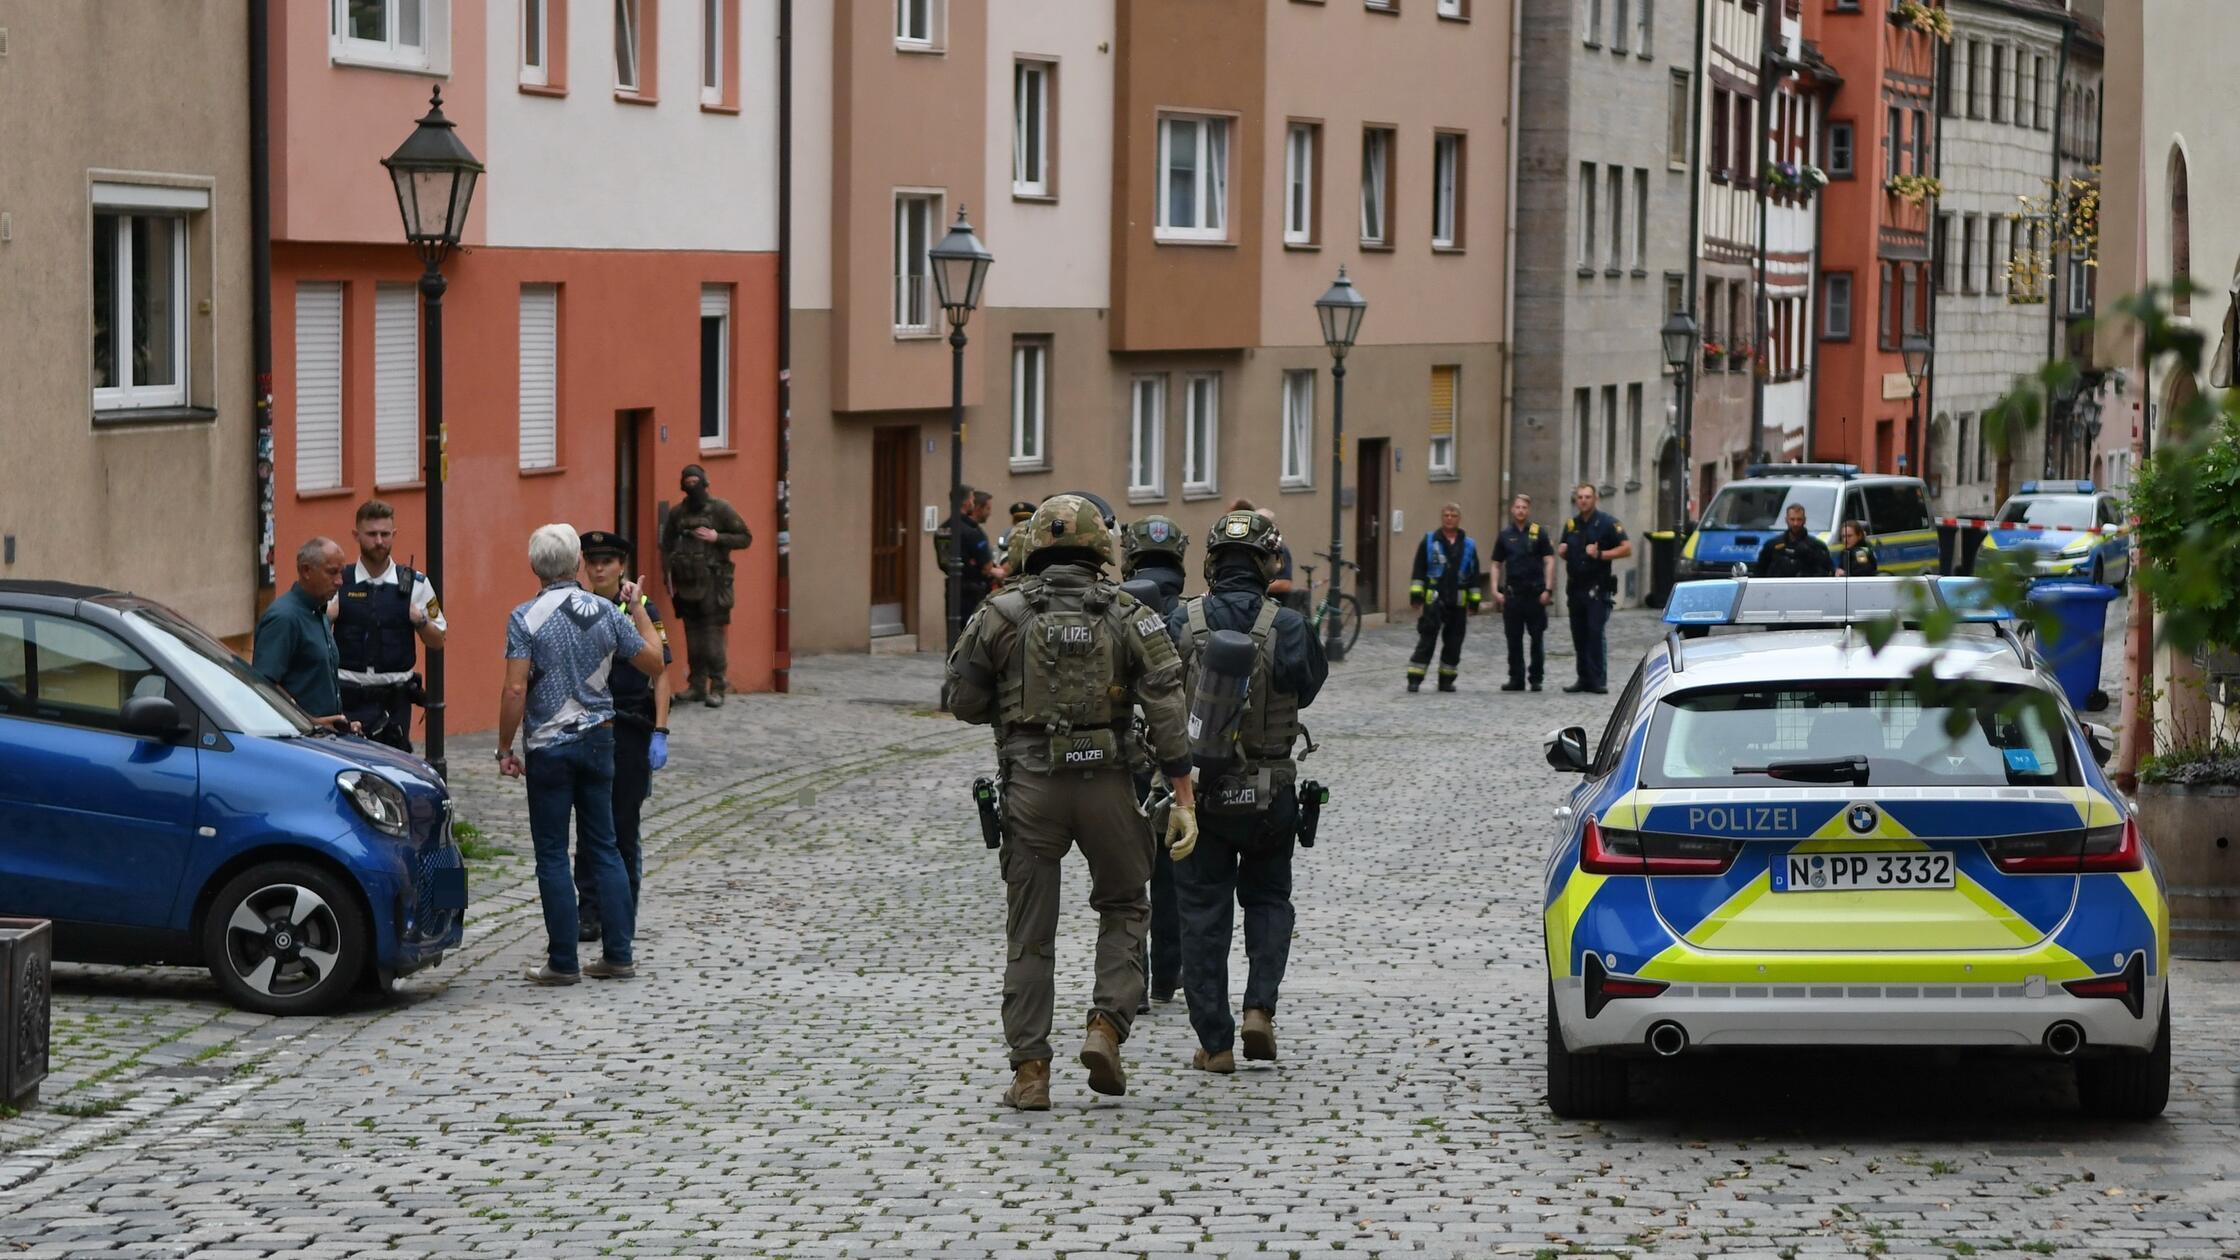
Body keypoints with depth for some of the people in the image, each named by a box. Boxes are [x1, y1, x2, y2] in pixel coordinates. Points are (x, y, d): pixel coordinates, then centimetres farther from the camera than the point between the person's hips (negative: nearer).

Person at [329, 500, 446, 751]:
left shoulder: (415, 584, 5)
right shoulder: (338, 583, 4)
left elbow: (438, 643, 10)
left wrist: (421, 622, -10)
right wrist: (327, 617, -11)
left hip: (395, 699, 1)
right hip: (348, 699, -1)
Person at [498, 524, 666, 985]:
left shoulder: (525, 618, -11)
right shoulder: (606, 613, 0)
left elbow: (515, 690, -17)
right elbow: (653, 661, 9)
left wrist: (505, 748, -7)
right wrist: (638, 609, 21)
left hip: (549, 745, -4)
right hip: (598, 739, 4)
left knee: (552, 855, 2)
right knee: (603, 848, 12)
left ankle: (563, 962, 2)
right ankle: (618, 955, 11)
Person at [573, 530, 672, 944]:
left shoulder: (642, 610, -2)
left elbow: (660, 674, -3)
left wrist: (660, 732, -10)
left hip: (631, 730, -2)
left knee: (625, 827, 3)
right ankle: (588, 913, 6)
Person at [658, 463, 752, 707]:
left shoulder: (720, 509, -2)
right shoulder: (677, 513, 11)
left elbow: (745, 538, 0)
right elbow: (667, 546, 16)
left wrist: (716, 537, -13)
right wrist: (669, 577, 7)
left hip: (712, 584, -5)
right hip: (686, 584, 5)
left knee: (713, 637, -9)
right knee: (692, 637, 8)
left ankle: (717, 689, -7)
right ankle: (696, 686, 14)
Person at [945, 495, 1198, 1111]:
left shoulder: (1003, 613, 2)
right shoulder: (1130, 615, 3)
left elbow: (964, 699, 3)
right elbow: (1166, 708, -5)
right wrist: (1183, 799, -5)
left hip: (1030, 784, 0)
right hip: (1106, 782, 0)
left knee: (1030, 932, 7)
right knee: (1124, 904, 21)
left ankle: (1030, 1071, 6)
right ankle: (1106, 1027, 3)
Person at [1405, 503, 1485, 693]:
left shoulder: (1468, 545, 9)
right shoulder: (1429, 542, 3)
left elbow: (1475, 576, 12)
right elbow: (1418, 571, 2)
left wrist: (1474, 602, 8)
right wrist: (1416, 595, -5)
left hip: (1458, 603, 3)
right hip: (1433, 601, -3)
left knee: (1453, 644, 7)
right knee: (1426, 641, -5)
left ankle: (1446, 680, 16)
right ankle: (1414, 679, -3)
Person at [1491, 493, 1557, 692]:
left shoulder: (1538, 533, 2)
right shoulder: (1505, 536, 9)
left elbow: (1549, 562, 0)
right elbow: (1496, 564, 12)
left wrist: (1548, 589, -8)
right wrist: (1496, 591, 1)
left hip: (1535, 592, -2)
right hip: (1512, 593, 2)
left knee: (1537, 638, 1)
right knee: (1513, 638, 4)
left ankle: (1536, 678, 8)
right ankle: (1516, 678, 11)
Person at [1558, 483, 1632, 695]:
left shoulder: (1607, 522, -4)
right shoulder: (1571, 525, 15)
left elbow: (1627, 548, -9)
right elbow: (1563, 552, 28)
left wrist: (1600, 554, -18)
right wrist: (1561, 551, 4)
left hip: (1598, 588, -6)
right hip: (1576, 587, 6)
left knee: (1596, 633, -13)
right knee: (1579, 635, 8)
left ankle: (1598, 680, -11)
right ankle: (1584, 679, 15)